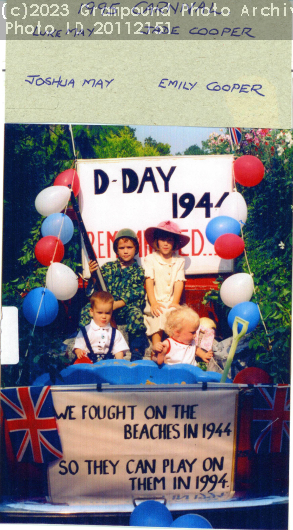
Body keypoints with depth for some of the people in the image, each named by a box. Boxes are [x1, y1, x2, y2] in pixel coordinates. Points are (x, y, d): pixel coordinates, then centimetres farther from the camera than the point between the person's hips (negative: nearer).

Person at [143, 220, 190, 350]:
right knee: (159, 316, -29)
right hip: (156, 303, -1)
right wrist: (153, 303, -16)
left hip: (171, 303, 1)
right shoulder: (150, 259, 9)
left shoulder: (179, 261, 14)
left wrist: (175, 302, -13)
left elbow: (179, 282, 3)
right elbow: (149, 281, -2)